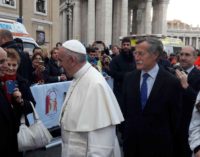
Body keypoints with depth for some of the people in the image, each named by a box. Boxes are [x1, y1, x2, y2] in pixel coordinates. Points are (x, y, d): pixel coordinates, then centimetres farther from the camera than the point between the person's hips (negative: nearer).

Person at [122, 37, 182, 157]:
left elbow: (176, 118, -5)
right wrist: (124, 133, 9)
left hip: (158, 145, -3)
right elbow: (125, 109, 8)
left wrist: (172, 145, -1)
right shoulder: (130, 78, 0)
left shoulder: (171, 82, -12)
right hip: (131, 143, 4)